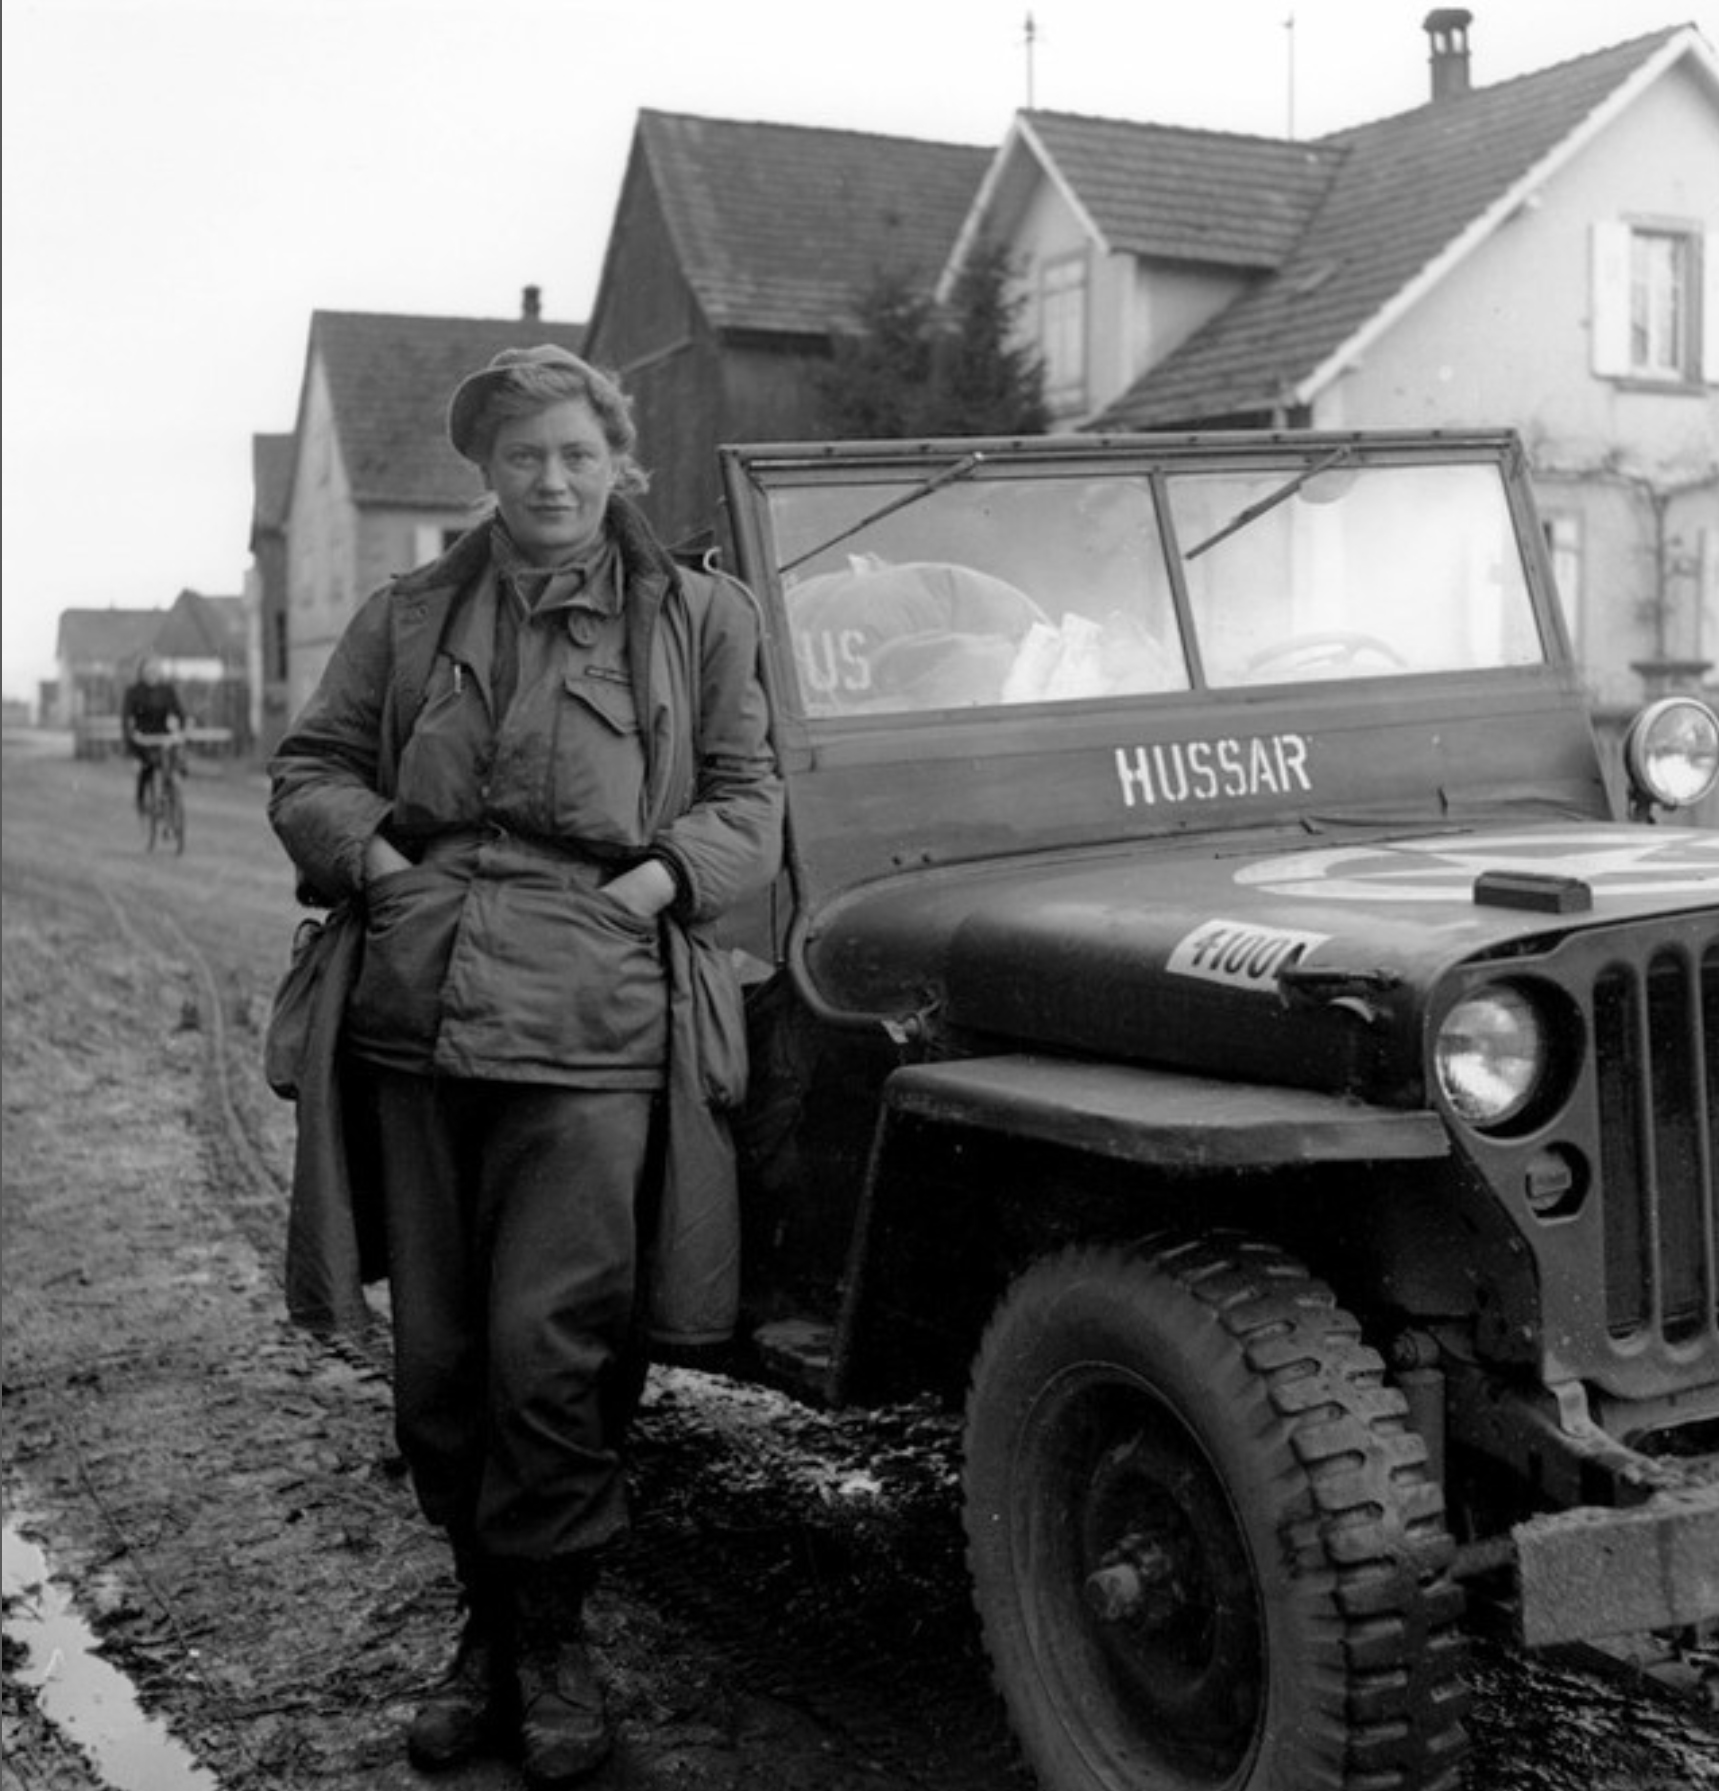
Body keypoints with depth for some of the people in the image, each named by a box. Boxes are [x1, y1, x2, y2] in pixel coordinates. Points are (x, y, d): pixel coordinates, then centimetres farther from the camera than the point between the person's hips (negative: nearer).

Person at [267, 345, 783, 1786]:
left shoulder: (695, 615, 11)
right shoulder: (408, 617, 18)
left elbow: (749, 803, 10)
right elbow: (309, 767, 18)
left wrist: (657, 879, -7)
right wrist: (373, 855, 0)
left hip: (591, 1023, -3)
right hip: (417, 1017, 4)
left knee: (547, 1347, -9)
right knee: (437, 1358, 8)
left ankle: (556, 1646, 11)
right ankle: (487, 1626, 26)